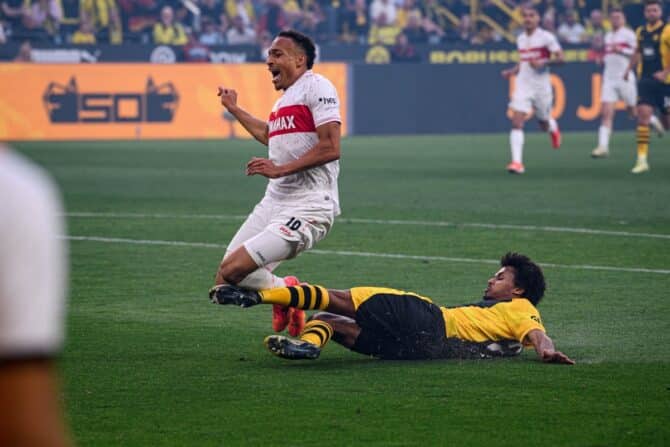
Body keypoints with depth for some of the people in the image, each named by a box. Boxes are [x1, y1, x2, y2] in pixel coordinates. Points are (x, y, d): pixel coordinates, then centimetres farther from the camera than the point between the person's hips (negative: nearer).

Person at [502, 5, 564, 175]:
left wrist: (543, 62, -25)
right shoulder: (520, 39, 11)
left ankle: (553, 129, 51)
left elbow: (560, 58, -10)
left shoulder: (546, 37, -7)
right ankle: (517, 162, -19)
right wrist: (512, 71, 6)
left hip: (541, 86, -3)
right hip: (523, 85, 3)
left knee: (544, 125, 12)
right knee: (516, 122, -14)